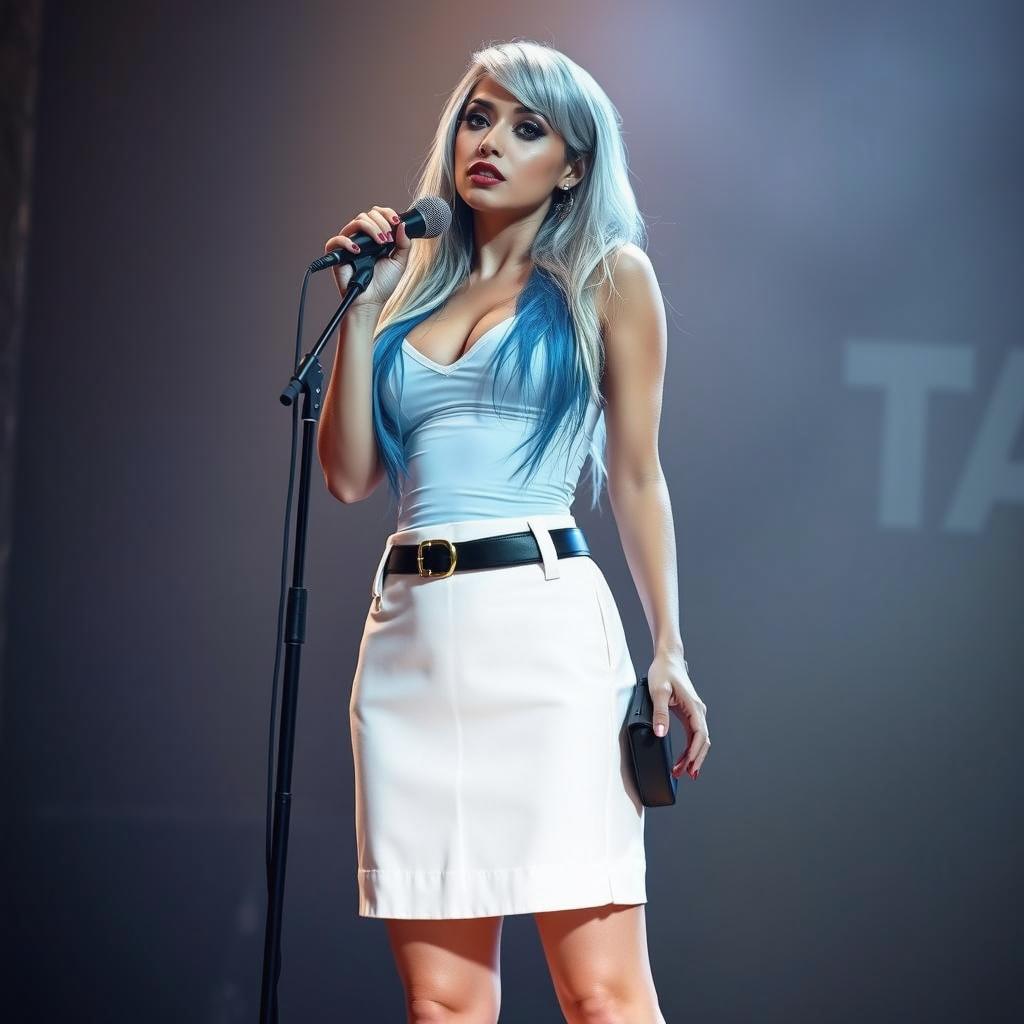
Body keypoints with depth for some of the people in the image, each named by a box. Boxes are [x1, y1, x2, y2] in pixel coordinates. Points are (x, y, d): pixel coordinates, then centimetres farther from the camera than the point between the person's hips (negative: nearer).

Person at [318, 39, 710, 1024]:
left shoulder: (607, 277, 8)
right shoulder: (414, 285, 19)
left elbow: (635, 478, 6)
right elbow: (350, 475, 10)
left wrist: (668, 650, -2)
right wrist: (360, 304, 8)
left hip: (544, 621, -4)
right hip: (408, 634, 4)